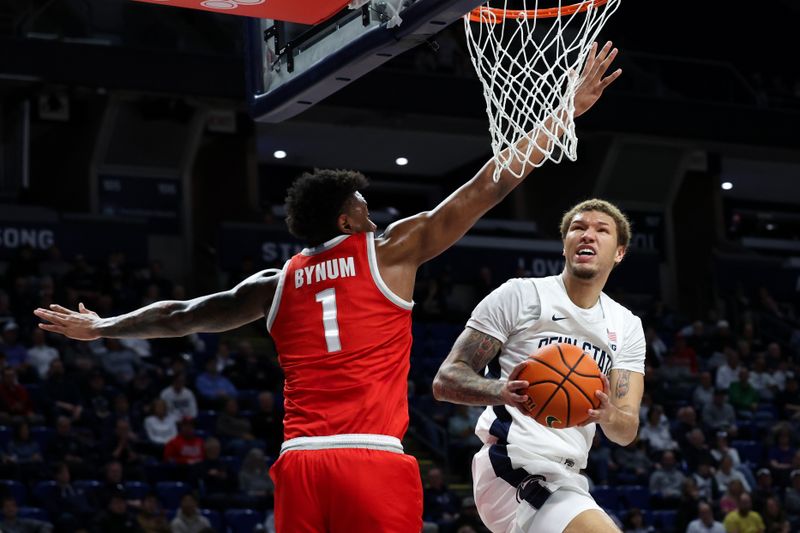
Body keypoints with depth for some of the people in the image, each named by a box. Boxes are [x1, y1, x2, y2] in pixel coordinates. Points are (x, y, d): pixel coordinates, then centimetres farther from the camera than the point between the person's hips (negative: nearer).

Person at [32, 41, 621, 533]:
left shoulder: (278, 284, 17)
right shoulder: (391, 250, 6)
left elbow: (181, 316, 27)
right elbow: (489, 186, 5)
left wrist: (100, 327, 44)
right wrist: (567, 108, 9)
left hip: (300, 463, 4)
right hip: (373, 461, -4)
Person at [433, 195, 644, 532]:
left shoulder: (627, 327, 13)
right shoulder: (520, 295, -3)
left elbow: (627, 431, 4)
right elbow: (446, 381, -7)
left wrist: (608, 416, -21)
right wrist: (503, 391, -27)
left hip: (564, 479, 8)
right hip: (513, 469, -8)